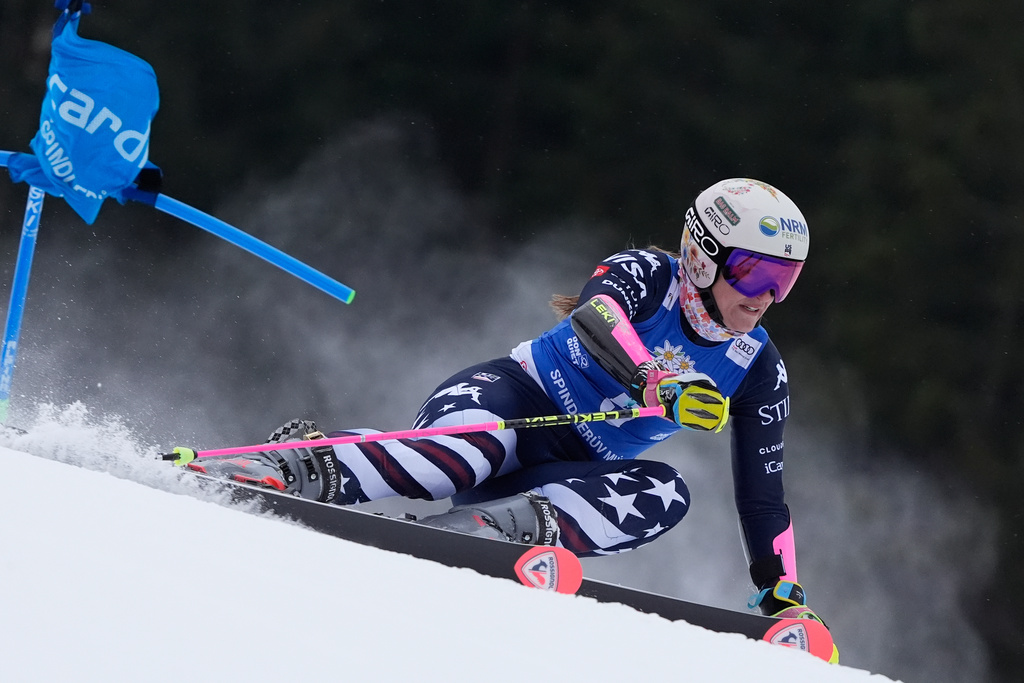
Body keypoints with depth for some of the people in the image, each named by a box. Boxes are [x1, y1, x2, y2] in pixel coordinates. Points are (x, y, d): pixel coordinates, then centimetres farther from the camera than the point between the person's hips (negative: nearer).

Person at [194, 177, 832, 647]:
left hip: (572, 473, 5)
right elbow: (595, 319, -33)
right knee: (469, 451, -40)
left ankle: (487, 527, -43)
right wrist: (657, 385, -50)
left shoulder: (759, 373, 2)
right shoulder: (648, 275, -10)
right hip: (511, 395, -4)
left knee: (662, 494, -29)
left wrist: (786, 595, -1)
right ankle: (303, 468, -42)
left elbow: (764, 494, 7)